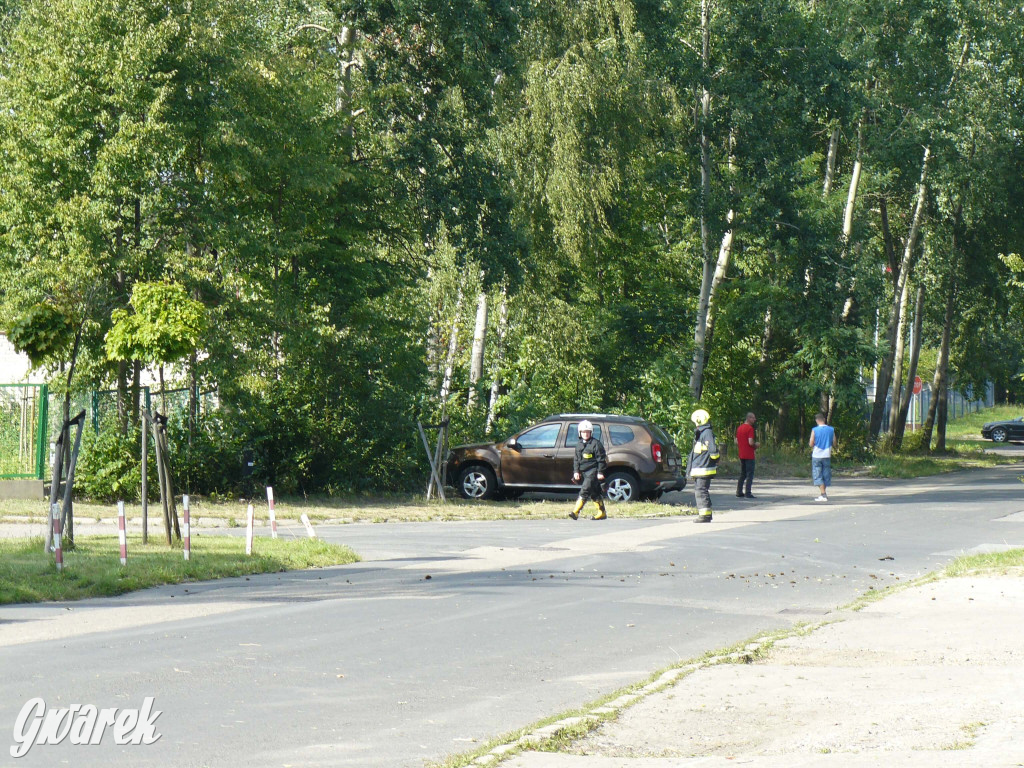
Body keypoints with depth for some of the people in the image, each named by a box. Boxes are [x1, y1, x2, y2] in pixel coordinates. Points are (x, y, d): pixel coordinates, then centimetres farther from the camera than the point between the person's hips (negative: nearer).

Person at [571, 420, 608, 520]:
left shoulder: (595, 443, -8)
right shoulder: (579, 444, 12)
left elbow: (601, 459, -8)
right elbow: (576, 459, 17)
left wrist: (600, 472, -11)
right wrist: (576, 471, 7)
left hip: (593, 471, -7)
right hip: (583, 472, 7)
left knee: (585, 490, -16)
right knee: (595, 493, 12)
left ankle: (576, 512, -23)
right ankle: (602, 513, 19)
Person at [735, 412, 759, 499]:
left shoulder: (740, 428, 12)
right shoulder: (750, 428, -15)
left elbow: (736, 442, 16)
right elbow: (751, 442, -23)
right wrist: (756, 445, -3)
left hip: (741, 455, 8)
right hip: (749, 455, -8)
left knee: (742, 474, 15)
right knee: (750, 475, -3)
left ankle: (739, 492, 15)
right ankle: (748, 493, -6)